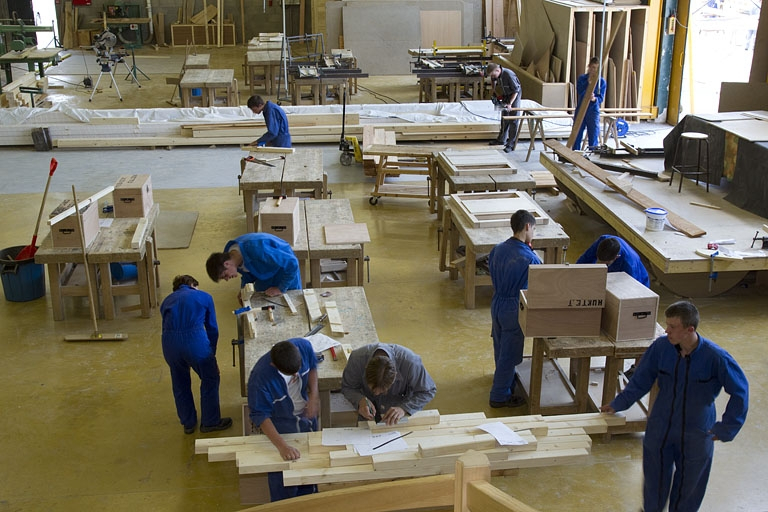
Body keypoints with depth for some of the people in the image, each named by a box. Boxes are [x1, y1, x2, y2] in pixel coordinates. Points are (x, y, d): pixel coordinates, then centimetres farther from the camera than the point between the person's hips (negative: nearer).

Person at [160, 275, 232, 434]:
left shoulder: (167, 301, 28)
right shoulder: (204, 297, 19)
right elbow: (213, 329, 19)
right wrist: (211, 355, 31)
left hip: (169, 343, 4)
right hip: (195, 339, -3)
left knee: (180, 384, 24)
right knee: (210, 380, 18)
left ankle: (188, 423, 37)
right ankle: (210, 422, 28)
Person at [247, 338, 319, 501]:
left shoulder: (304, 346, -28)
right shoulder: (260, 377, -40)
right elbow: (260, 415, -31)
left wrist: (314, 395, -16)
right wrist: (282, 446, -37)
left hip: (306, 414, 5)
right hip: (280, 423, -5)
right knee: (284, 474, 7)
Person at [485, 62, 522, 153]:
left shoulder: (509, 75, -34)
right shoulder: (495, 75, -12)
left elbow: (516, 90, -26)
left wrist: (510, 104, -29)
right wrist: (494, 92, 4)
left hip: (515, 95, -7)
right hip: (505, 95, 7)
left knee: (513, 121, -7)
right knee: (504, 118, 16)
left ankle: (511, 144, -6)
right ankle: (502, 139, 29)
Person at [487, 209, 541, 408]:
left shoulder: (497, 250, -4)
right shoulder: (530, 259, -25)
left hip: (497, 304, 7)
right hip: (514, 310, -7)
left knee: (501, 350, 25)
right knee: (509, 354, 7)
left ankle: (505, 383, 46)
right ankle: (500, 396, 18)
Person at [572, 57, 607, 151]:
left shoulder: (602, 82, 0)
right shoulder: (581, 79, 1)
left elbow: (601, 98, -8)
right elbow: (580, 94, -11)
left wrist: (594, 99, -31)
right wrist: (589, 82, -22)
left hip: (593, 112, -1)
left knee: (593, 138, -1)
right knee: (576, 137, 7)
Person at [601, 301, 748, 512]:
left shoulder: (716, 357, -24)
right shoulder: (661, 347, -16)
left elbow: (739, 392, -12)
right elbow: (641, 380, -1)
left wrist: (726, 428, -11)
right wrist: (618, 404, 0)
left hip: (696, 434, -2)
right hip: (660, 428, 2)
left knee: (689, 481, 17)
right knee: (655, 478, 19)